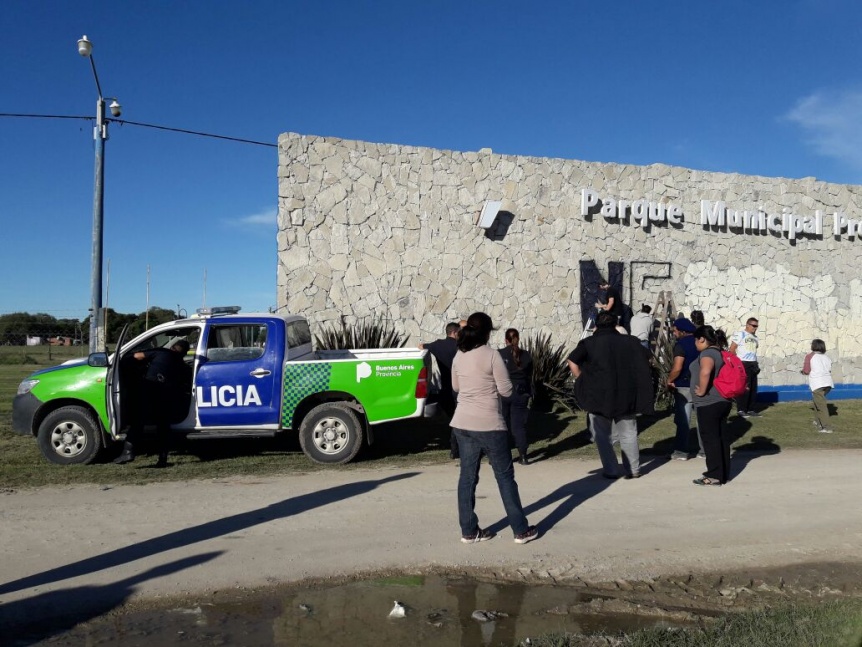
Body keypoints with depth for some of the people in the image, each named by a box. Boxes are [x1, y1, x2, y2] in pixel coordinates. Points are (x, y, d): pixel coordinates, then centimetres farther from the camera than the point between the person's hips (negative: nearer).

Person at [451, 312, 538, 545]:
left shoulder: (459, 356, 6)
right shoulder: (492, 355, -11)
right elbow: (506, 390, -8)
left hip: (462, 423, 5)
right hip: (489, 425, -5)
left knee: (467, 476, 10)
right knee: (505, 476, 5)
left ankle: (469, 531, 16)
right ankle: (521, 530, 13)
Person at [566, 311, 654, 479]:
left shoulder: (589, 343, -3)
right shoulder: (629, 341, 5)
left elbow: (572, 362, -10)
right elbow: (646, 358, 12)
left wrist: (583, 382, 0)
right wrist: (635, 379, 18)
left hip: (599, 395, -3)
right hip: (626, 395, 3)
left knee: (603, 435, 9)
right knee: (628, 434, 14)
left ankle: (611, 471, 9)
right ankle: (633, 470, 17)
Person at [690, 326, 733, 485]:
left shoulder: (707, 353, -16)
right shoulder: (721, 352, 14)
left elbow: (705, 372, -35)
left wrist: (702, 391, -24)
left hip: (709, 403, -10)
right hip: (723, 401, 10)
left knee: (710, 438, -3)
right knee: (722, 437, 12)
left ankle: (714, 476, 1)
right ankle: (723, 473, 19)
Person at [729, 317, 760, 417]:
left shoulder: (755, 337, 16)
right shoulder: (739, 334, -5)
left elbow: (754, 351, 20)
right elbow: (732, 349, -8)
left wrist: (756, 363, 11)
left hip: (753, 364, 7)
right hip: (743, 364, -7)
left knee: (753, 388, 8)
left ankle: (750, 409, 15)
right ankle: (741, 410, -4)